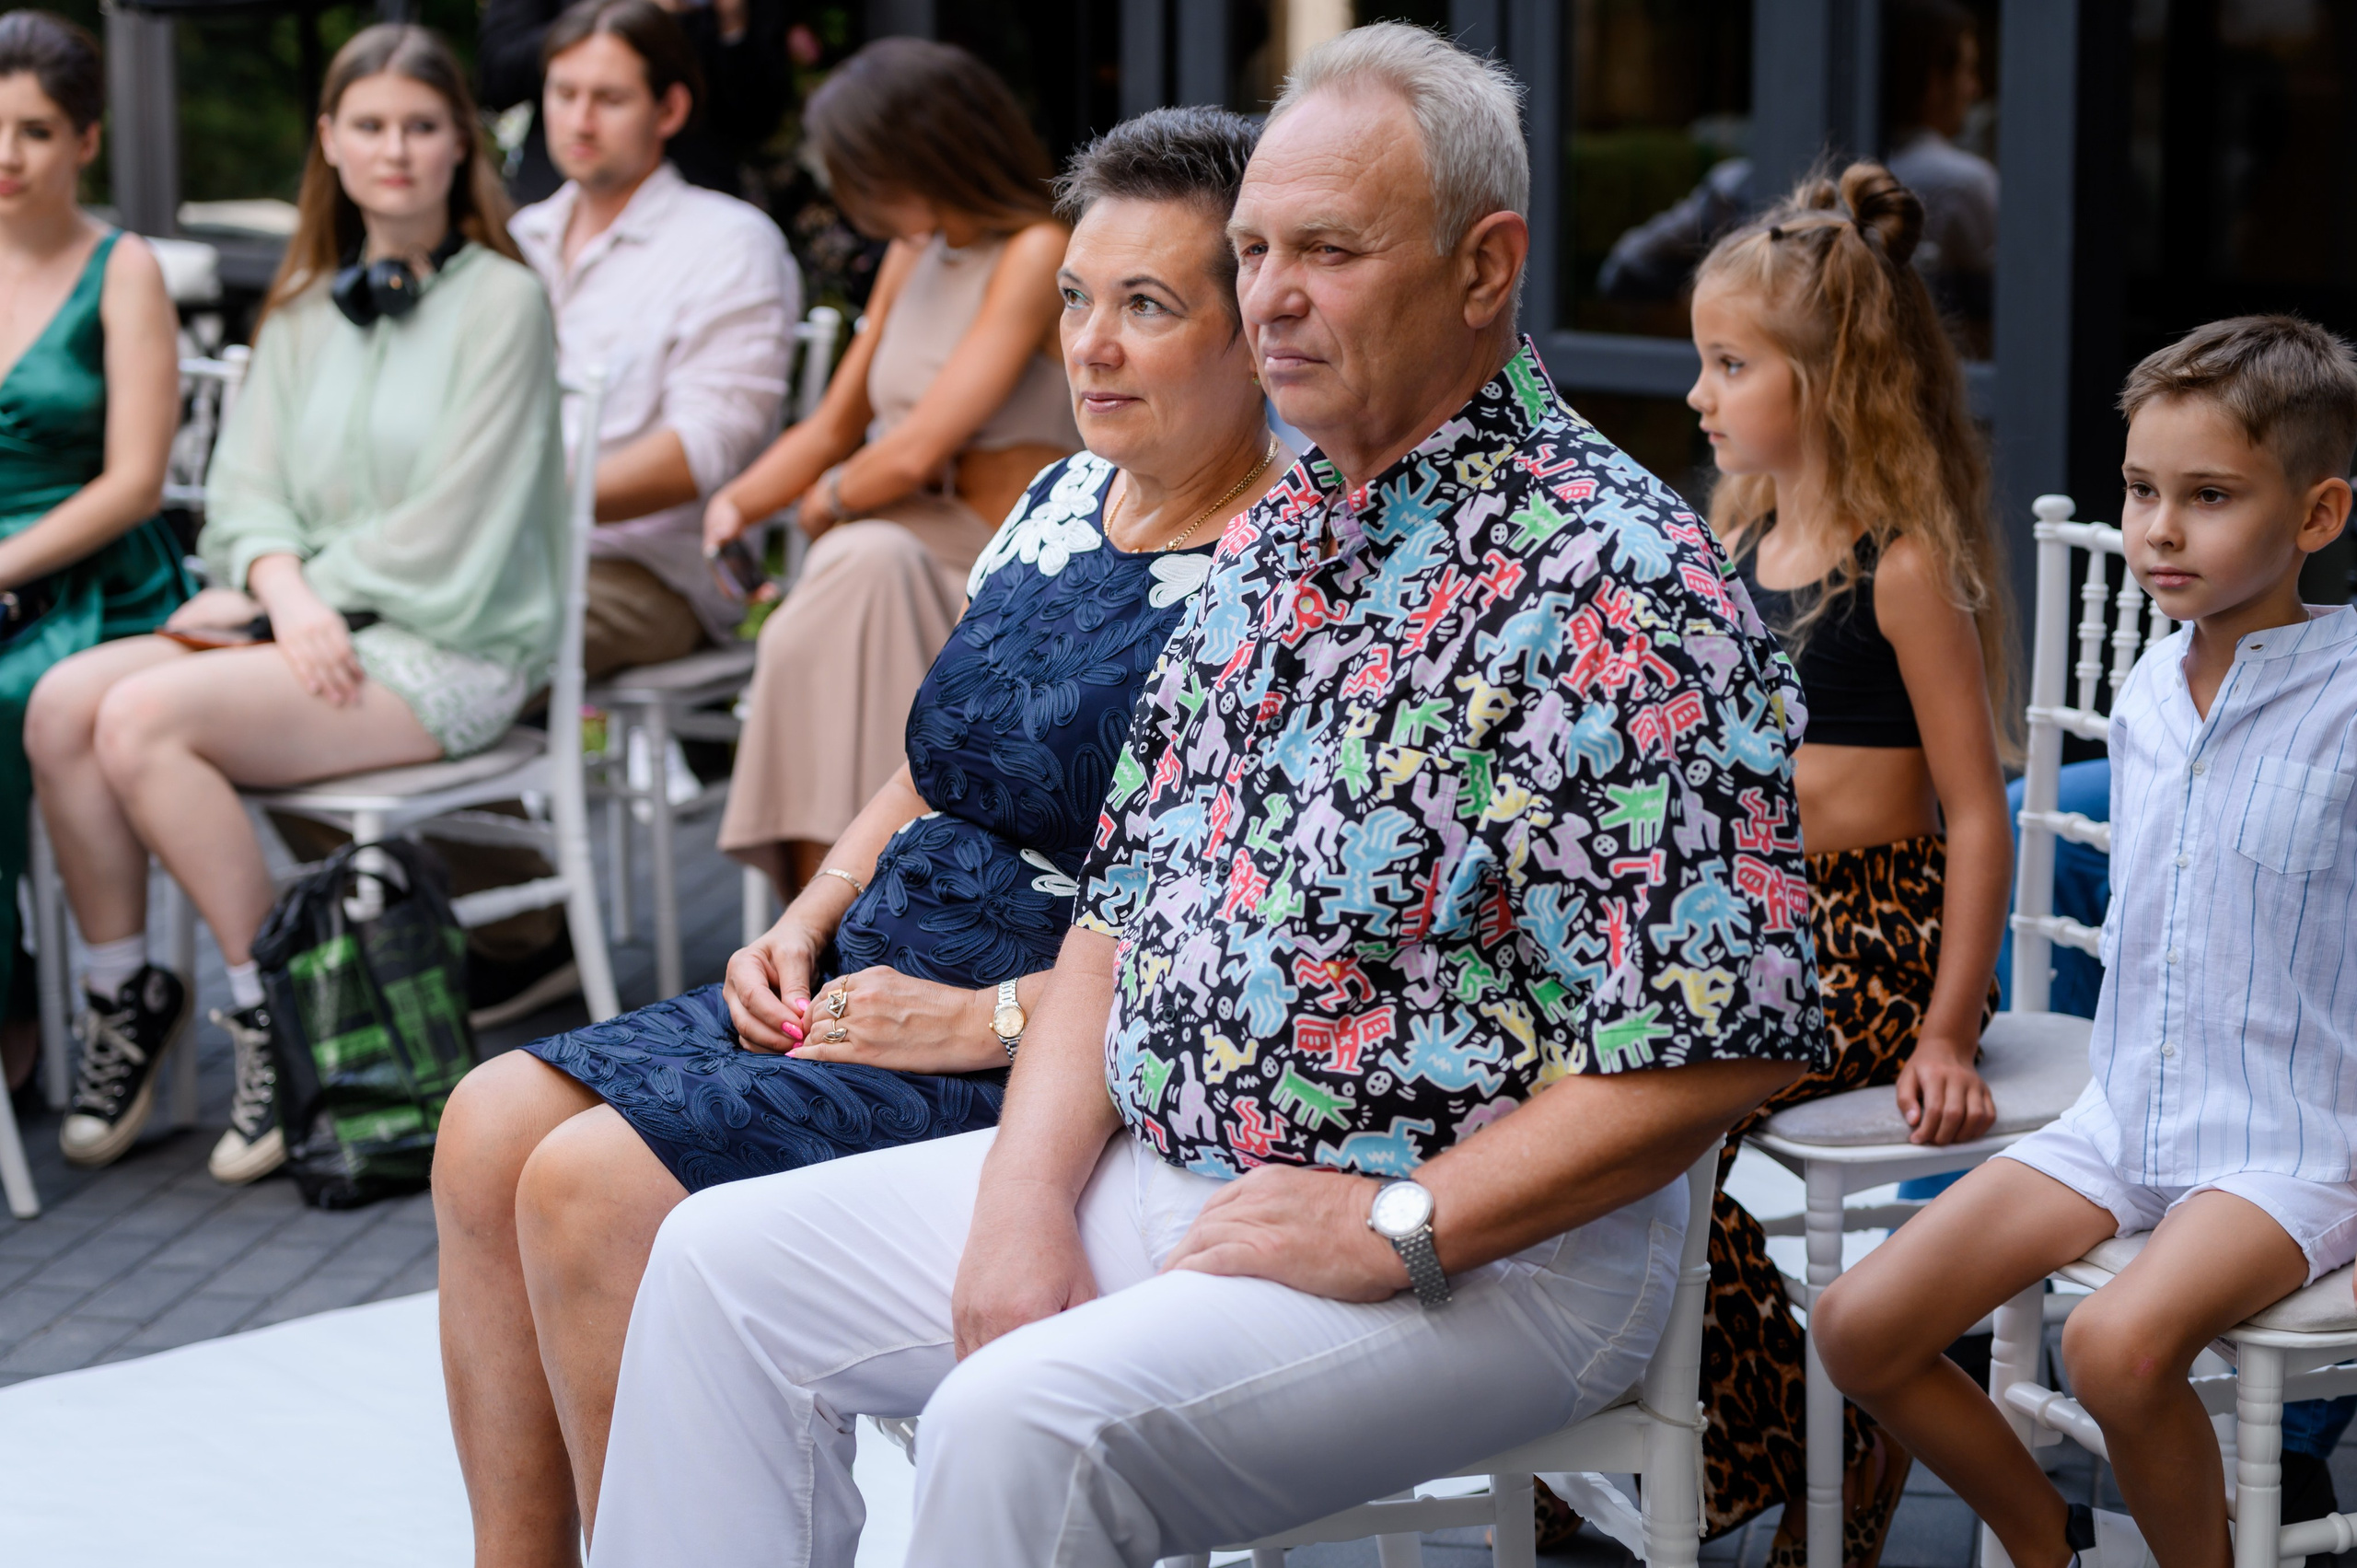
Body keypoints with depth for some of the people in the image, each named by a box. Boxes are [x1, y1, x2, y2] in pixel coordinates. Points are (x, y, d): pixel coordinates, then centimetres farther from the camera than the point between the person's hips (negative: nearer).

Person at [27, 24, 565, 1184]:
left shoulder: (500, 302, -5)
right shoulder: (305, 306, 15)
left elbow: (450, 538, -11)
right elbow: (246, 487, 9)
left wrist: (288, 591, -8)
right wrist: (284, 589, -13)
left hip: (451, 647, -6)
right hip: (307, 624, 6)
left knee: (146, 719, -26)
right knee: (63, 705, -18)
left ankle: (272, 1010, -13)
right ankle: (121, 992, -4)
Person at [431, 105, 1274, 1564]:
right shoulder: (1065, 499, 13)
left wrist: (989, 1019, -20)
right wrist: (806, 927, 4)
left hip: (1056, 1059, -9)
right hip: (886, 983, 9)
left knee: (594, 1186, -20)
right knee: (493, 1126, -3)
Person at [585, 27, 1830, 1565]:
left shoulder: (1614, 583, -17)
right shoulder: (1273, 540, 11)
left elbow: (1719, 1046, -22)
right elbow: (1127, 900, 14)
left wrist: (1394, 1229, -20)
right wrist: (1030, 1188, -2)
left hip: (1485, 1251, -9)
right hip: (1160, 1178, 9)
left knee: (1028, 1419, -31)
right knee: (725, 1265, 6)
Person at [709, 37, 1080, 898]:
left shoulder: (1036, 253, -10)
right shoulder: (913, 254, 18)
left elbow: (916, 452, -17)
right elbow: (835, 427, 23)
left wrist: (825, 504, 1)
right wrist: (732, 507, 7)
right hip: (895, 544, 6)